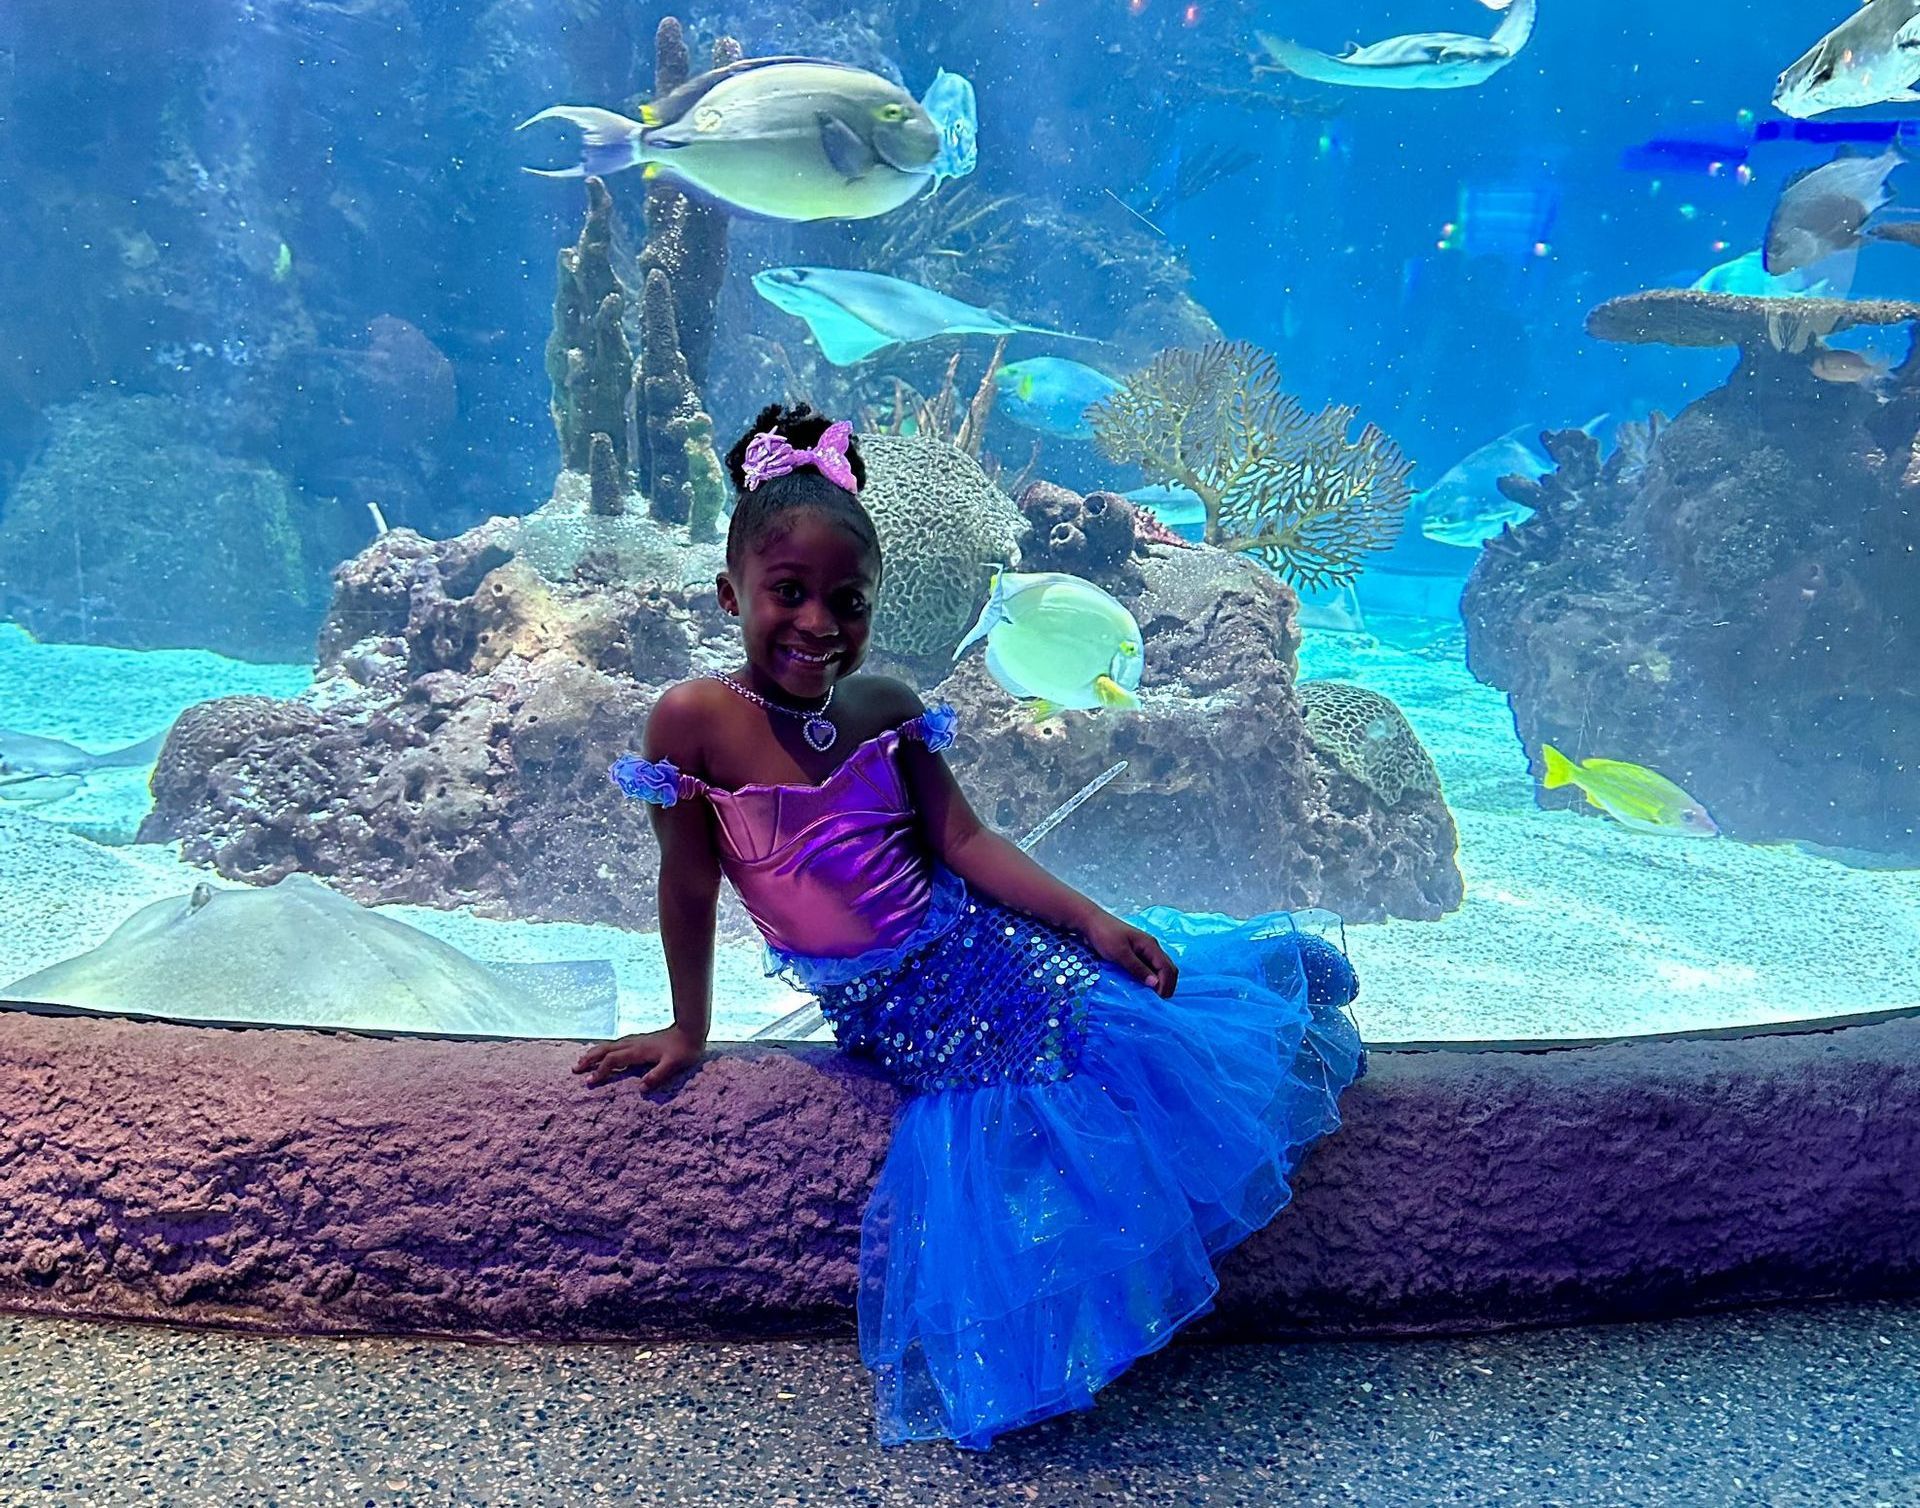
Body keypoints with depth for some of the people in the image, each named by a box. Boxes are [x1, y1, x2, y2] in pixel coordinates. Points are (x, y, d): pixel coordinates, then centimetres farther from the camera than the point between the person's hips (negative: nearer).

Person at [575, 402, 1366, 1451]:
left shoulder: (885, 706, -6)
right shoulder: (695, 720, -15)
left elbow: (965, 841, -4)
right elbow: (689, 886, -6)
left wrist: (1092, 921, -12)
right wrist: (688, 1030, 4)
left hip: (987, 951, 3)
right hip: (894, 1013, -3)